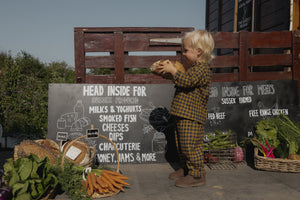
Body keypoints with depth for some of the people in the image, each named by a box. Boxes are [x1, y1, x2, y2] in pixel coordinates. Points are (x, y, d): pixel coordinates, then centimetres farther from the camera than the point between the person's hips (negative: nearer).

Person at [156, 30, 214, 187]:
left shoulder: (203, 68, -15)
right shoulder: (195, 67, 17)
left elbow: (187, 81, -27)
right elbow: (186, 83, 24)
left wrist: (173, 70, -18)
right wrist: (171, 71, 14)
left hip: (192, 116, -10)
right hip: (183, 115, 10)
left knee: (190, 145, -6)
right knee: (181, 145, 18)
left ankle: (197, 175, 6)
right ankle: (185, 169, 33)